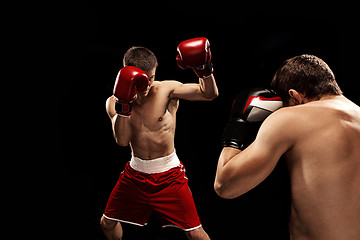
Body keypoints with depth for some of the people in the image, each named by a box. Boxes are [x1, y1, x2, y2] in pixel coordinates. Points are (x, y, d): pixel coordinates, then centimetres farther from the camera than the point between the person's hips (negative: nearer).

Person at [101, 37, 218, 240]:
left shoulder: (166, 90, -11)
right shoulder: (114, 102, -4)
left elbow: (209, 93, -19)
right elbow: (122, 140, -18)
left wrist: (205, 69, -37)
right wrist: (124, 105, -30)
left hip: (168, 174, -3)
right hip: (135, 173, 3)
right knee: (108, 223, 15)